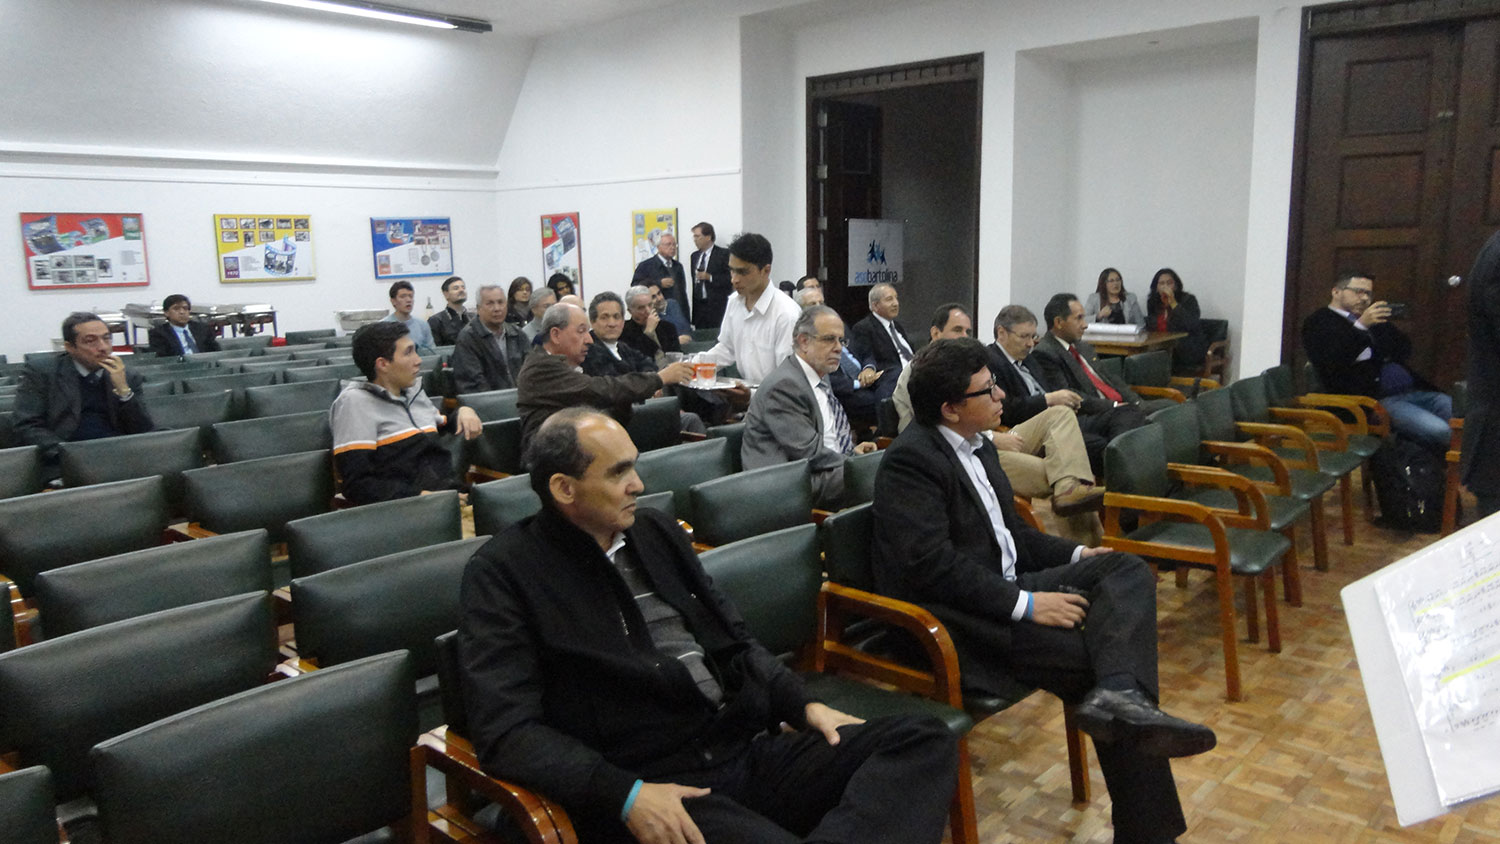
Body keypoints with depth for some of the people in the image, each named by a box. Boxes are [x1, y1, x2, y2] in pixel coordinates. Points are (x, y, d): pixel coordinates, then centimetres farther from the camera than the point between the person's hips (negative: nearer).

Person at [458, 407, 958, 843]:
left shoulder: (655, 530, 17)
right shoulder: (503, 573, -2)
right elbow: (505, 728, -10)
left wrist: (803, 705, 8)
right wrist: (625, 795, -21)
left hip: (749, 753, 8)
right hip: (652, 787, -8)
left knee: (925, 742, -13)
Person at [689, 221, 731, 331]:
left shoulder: (724, 254, -4)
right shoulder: (694, 255, 17)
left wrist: (710, 277, -17)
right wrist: (693, 304, 15)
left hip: (716, 306, -6)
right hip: (698, 305, 6)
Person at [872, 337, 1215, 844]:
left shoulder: (976, 446, 15)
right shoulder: (910, 459, -16)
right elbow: (931, 564, -25)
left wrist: (1076, 555, 9)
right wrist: (1025, 605, -25)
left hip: (1006, 588, 10)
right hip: (958, 621, -10)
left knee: (1126, 570, -9)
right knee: (1096, 654, -20)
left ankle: (1119, 695, -31)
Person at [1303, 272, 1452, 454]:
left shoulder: (1374, 320, 26)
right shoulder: (1319, 322, 3)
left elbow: (1405, 351, 18)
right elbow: (1330, 362, -15)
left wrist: (1383, 325, 0)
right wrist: (1360, 325, -22)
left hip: (1412, 391, 8)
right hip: (1377, 399, -8)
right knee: (1439, 431, -26)